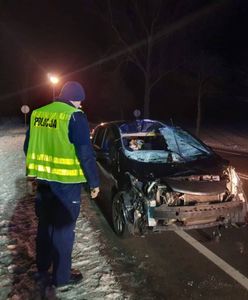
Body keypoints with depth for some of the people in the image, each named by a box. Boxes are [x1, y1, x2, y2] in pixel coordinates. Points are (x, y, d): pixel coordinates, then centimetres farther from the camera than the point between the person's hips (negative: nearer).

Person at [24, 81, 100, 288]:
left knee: (45, 225, 20)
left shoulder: (38, 114, 8)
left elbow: (28, 147, 14)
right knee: (63, 228, 6)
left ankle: (42, 269, 36)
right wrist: (94, 181, -7)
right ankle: (62, 276, 20)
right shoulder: (75, 116, -13)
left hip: (44, 180, 7)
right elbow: (85, 153, -15)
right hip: (67, 182, -6)